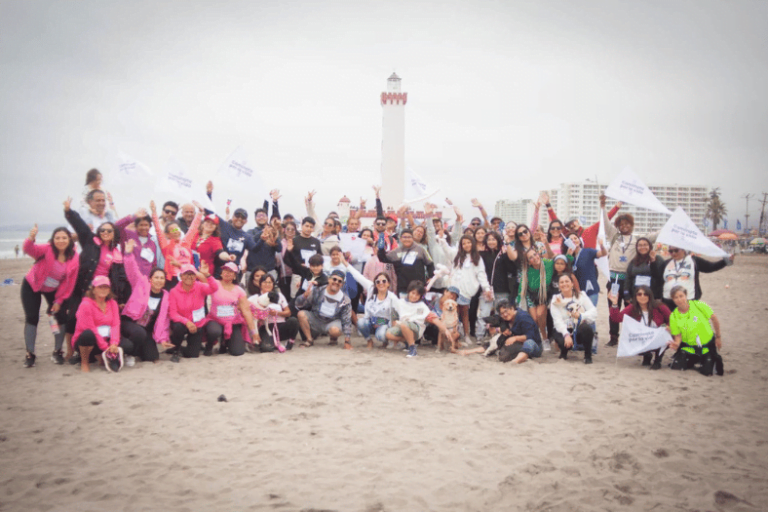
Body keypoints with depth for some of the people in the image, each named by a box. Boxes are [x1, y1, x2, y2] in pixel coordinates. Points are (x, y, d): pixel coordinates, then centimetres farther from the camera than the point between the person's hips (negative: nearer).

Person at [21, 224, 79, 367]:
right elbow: (29, 249, -43)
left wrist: (59, 301, -9)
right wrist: (31, 238, -65)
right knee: (32, 318, -5)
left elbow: (70, 282, -10)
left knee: (62, 317, -3)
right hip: (32, 287, -3)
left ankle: (57, 352, 14)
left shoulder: (74, 258, -15)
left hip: (54, 290, 3)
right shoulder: (46, 249, -22)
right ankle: (29, 354, 8)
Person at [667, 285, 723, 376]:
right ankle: (694, 361, 20)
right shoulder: (674, 317, -11)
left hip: (707, 345, -1)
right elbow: (678, 336, -5)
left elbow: (714, 319, -2)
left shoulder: (698, 305, -15)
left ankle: (716, 359, 25)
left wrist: (718, 337, 5)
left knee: (707, 372, -10)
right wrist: (676, 343, -28)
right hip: (689, 347, 2)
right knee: (676, 367, -12)